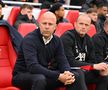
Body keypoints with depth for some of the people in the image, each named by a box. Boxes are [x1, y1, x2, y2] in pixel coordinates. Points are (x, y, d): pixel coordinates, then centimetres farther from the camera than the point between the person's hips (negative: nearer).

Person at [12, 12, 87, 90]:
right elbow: (33, 66, -31)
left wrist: (67, 73, -25)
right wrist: (58, 76, -33)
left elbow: (63, 62, 0)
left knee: (75, 76, -7)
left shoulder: (57, 40, 3)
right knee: (40, 79, -40)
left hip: (45, 74, 6)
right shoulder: (29, 39, -20)